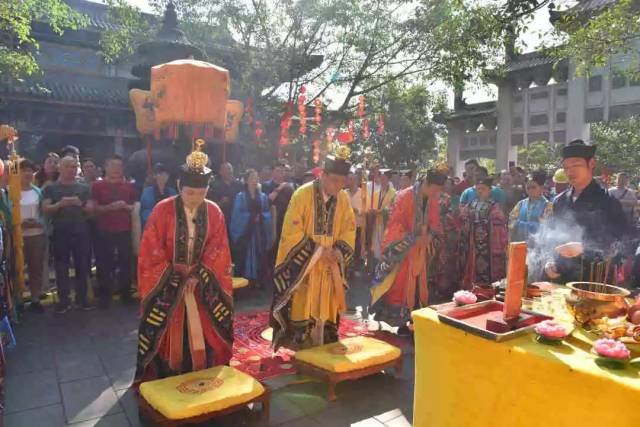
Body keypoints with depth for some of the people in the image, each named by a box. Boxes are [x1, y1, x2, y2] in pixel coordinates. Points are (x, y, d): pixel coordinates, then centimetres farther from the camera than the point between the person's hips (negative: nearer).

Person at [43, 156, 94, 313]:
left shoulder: (84, 188, 9)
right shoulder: (51, 188, 5)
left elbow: (91, 209, 3)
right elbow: (45, 209, -4)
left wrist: (80, 204, -16)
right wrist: (60, 204, -21)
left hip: (81, 232, 1)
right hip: (60, 233, -1)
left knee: (82, 265, 4)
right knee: (61, 267, 2)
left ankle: (82, 298, 14)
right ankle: (64, 300, 9)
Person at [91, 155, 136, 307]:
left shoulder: (129, 186, 11)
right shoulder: (97, 186, 2)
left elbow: (134, 207, 16)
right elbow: (94, 209, -2)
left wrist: (126, 206, -5)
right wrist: (110, 206, -17)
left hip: (125, 230, 2)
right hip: (105, 231, -2)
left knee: (126, 262, 4)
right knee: (105, 264, 0)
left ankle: (126, 293, 17)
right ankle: (105, 296, 10)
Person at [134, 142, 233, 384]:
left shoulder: (214, 213, -6)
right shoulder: (162, 211, -14)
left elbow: (217, 250, -3)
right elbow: (152, 252, -11)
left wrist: (198, 275, -12)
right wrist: (175, 277, -13)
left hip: (202, 284, 2)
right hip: (167, 284, -2)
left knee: (202, 333, 8)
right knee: (166, 335, 6)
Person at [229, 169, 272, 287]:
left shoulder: (263, 196, 10)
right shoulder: (240, 196, 1)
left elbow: (268, 214, 5)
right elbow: (237, 215, -6)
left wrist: (260, 217, -14)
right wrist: (251, 217, -15)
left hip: (259, 233, 3)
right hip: (244, 231, -3)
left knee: (259, 257, 3)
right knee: (244, 257, -3)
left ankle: (258, 281, 11)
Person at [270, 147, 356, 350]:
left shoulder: (344, 198, 0)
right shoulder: (303, 194, -14)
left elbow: (349, 230, 7)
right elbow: (291, 232, -16)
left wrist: (338, 251, -12)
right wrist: (317, 250, -19)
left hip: (329, 268, 4)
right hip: (302, 266, -4)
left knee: (324, 314, 11)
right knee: (300, 313, 2)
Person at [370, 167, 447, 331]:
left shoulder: (433, 200, 2)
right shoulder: (404, 196, -16)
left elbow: (435, 222, 11)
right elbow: (395, 223, -15)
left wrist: (430, 236, -9)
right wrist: (412, 239, -20)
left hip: (421, 249, 6)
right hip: (403, 249, -5)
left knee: (418, 285, 10)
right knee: (400, 285, 0)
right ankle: (399, 320, 11)